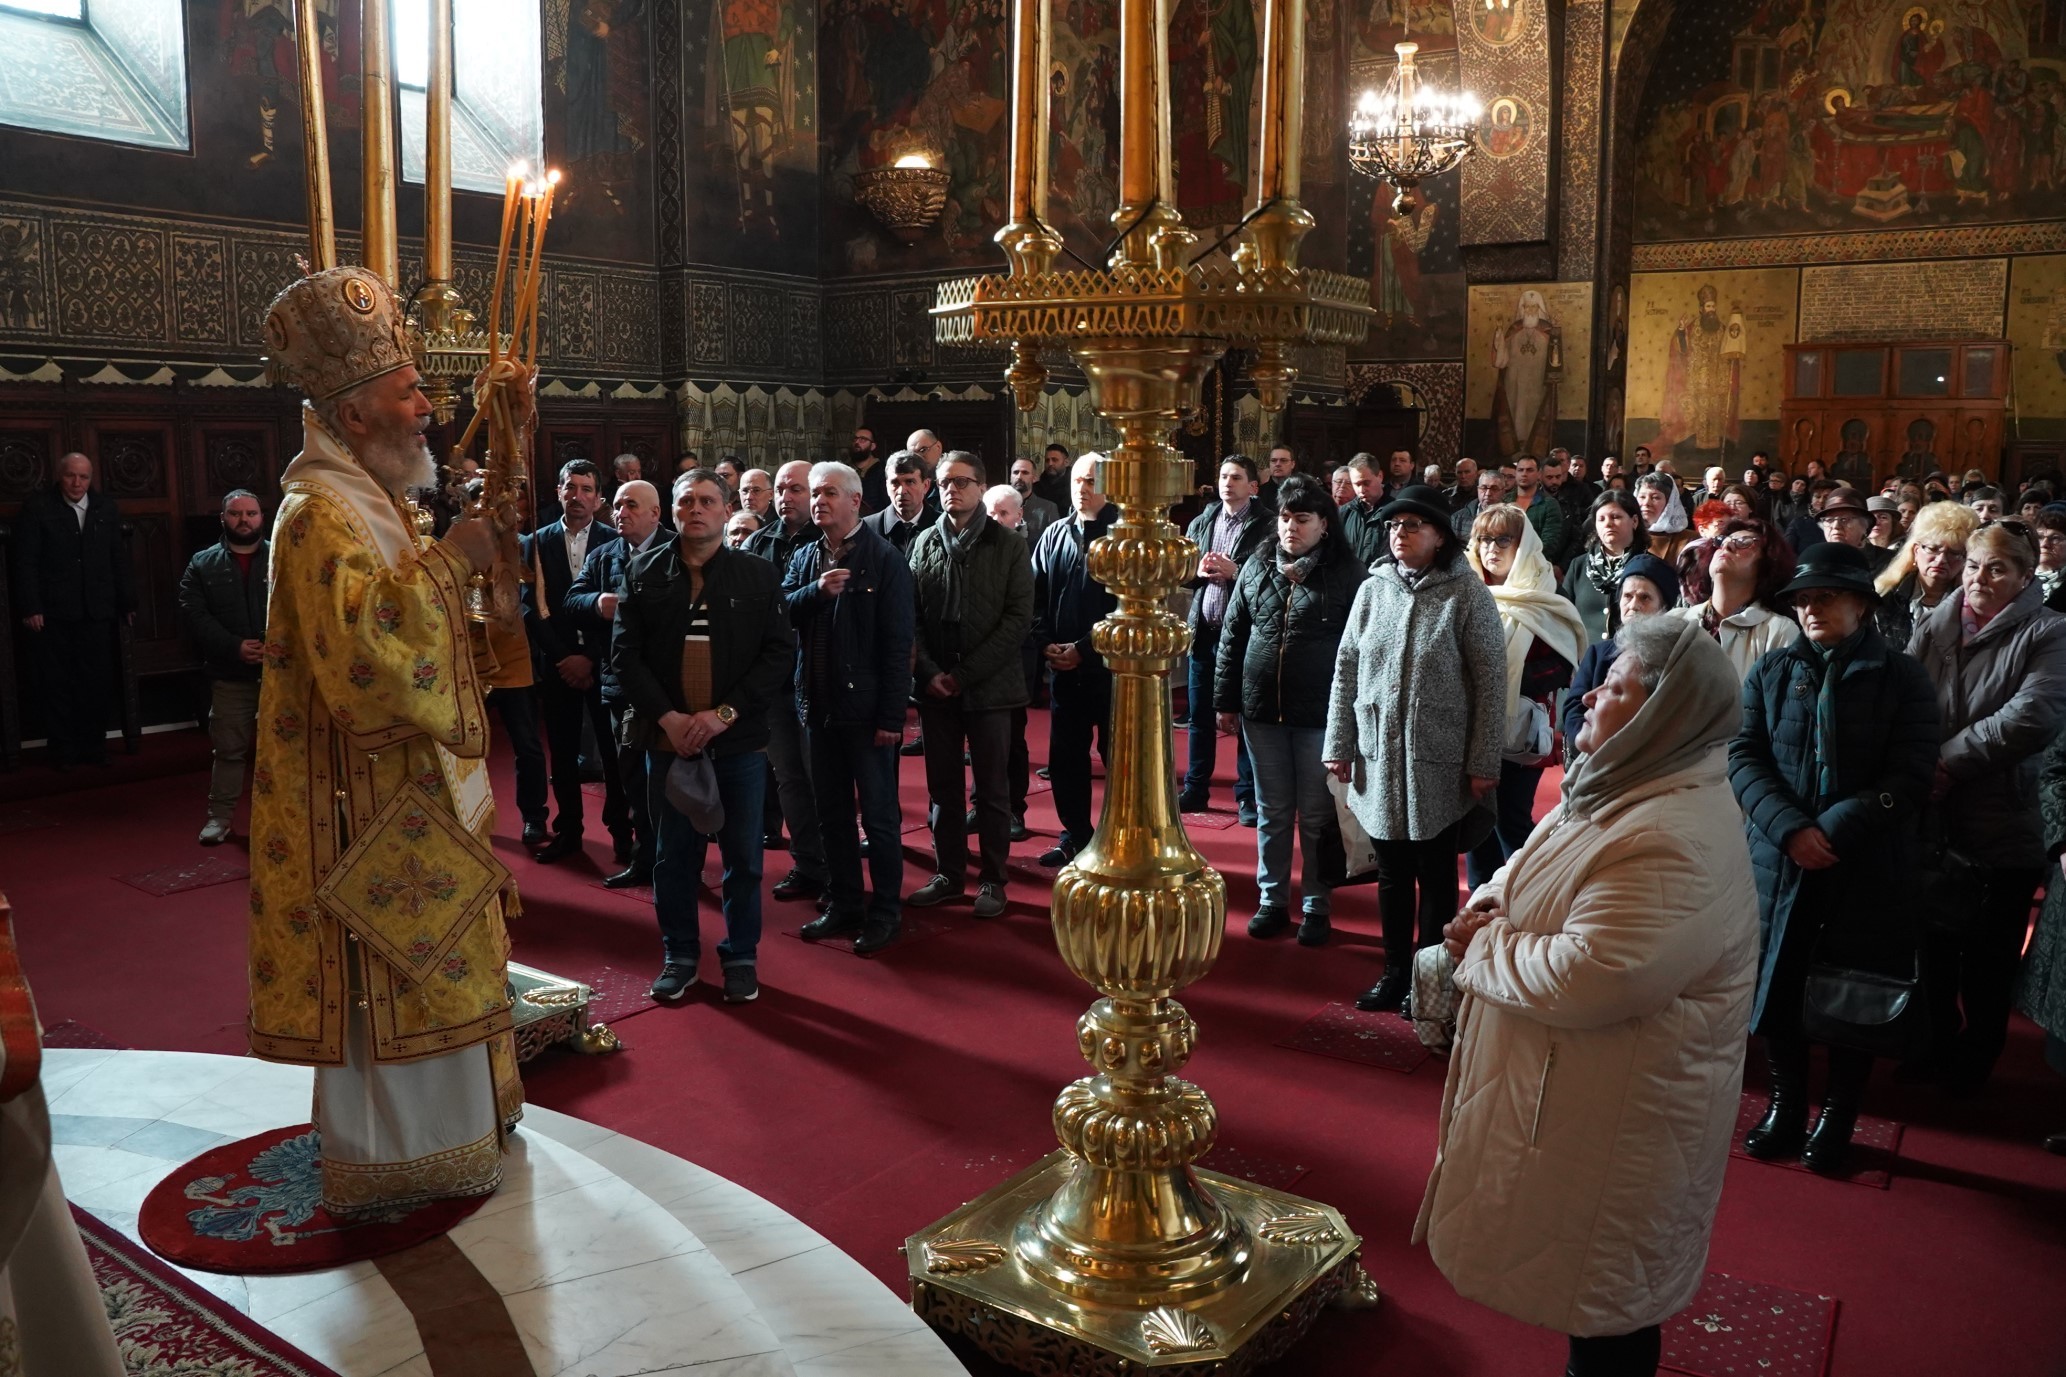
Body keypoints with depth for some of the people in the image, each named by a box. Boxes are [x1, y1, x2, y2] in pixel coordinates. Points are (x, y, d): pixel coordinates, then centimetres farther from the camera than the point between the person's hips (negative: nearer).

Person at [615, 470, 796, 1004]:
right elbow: (625, 653, 1)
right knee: (674, 855, 10)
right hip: (667, 737, 1)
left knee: (743, 856, 7)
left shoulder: (759, 575, 1)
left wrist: (724, 713, -13)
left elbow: (779, 653, -3)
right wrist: (667, 717, -11)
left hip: (740, 740, -1)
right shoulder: (644, 572, 4)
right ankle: (679, 956, 25)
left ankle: (741, 958, 22)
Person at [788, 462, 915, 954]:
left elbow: (897, 643, -12)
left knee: (879, 815, 3)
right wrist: (817, 591, -20)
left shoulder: (885, 559, -7)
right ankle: (845, 903, 26)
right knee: (832, 812, 14)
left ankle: (886, 910, 14)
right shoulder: (804, 558, 12)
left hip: (866, 707, -6)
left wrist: (892, 716, -16)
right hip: (819, 705, 6)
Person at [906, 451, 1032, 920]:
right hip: (935, 686, 3)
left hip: (989, 686, -3)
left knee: (992, 789, 5)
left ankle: (992, 879, 15)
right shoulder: (924, 543, 8)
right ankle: (948, 873, 22)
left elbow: (1019, 617, -8)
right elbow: (911, 615, 6)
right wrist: (928, 672, -9)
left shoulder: (1008, 545, -2)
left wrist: (966, 674, -13)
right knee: (943, 787, 10)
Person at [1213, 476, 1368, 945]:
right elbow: (1233, 636, 10)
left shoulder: (1346, 573, -5)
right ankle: (1271, 899, 25)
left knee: (1317, 816, 6)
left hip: (1320, 713, -3)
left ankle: (1316, 907, 18)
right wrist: (1226, 700, 8)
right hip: (1262, 711, 4)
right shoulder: (1257, 568, 7)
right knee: (1271, 812, 13)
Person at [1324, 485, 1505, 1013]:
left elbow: (1491, 682, -8)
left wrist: (1483, 763, -10)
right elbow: (1346, 670, 7)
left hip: (1438, 765, -4)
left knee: (1435, 875, 9)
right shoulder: (1373, 589, 4)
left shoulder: (1467, 595, -8)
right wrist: (1338, 745, 4)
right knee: (1391, 873, 14)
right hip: (1378, 758, 4)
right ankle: (1395, 971, 27)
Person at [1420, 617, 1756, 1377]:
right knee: (1592, 1283, 25)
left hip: (1617, 1123, -9)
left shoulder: (1678, 844, -29)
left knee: (1605, 1305, 11)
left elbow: (1582, 979, -35)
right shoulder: (1626, 789, 5)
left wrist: (1481, 945, -18)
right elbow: (1527, 873, 14)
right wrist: (1488, 906, -8)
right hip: (1571, 1092, 9)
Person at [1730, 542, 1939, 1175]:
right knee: (1775, 985, 6)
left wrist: (1834, 832, -17)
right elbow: (1743, 756, -1)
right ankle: (1786, 1104, 26)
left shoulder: (1902, 678, 1)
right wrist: (1790, 829, -16)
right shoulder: (1770, 672, 7)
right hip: (1778, 862, 2)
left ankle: (1838, 1116, 26)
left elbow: (1910, 775, -7)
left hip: (1868, 871, -2)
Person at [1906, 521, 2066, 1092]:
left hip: (2002, 827, -3)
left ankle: (1973, 1061, 28)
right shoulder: (1933, 626, 3)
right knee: (1932, 944, 17)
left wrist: (1949, 762, -19)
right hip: (1930, 820, 3)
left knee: (1988, 959, 9)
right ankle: (1934, 1042, 36)